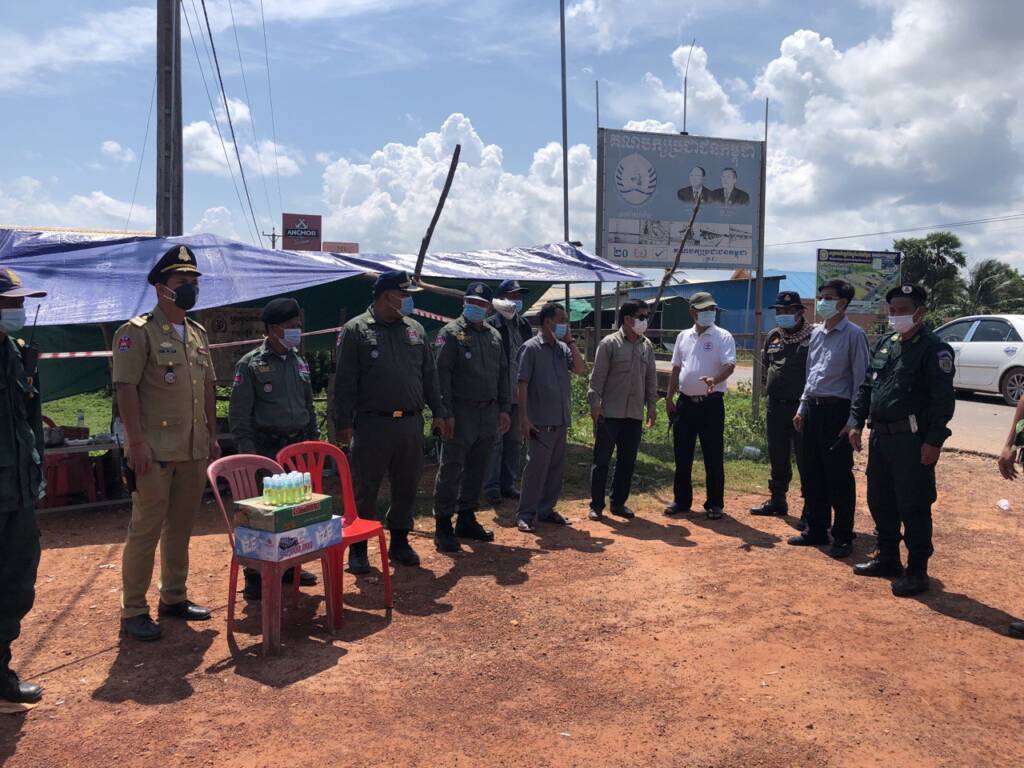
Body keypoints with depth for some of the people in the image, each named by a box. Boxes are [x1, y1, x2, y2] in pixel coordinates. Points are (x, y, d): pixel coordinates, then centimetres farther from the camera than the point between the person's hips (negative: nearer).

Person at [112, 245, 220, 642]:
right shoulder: (138, 332, -8)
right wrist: (137, 442, -19)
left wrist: (212, 436, 15)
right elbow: (125, 389, -13)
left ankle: (174, 598, 27)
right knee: (145, 530, -1)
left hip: (194, 451, 7)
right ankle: (133, 611, 11)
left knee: (181, 527, 14)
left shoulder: (198, 333, 14)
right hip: (155, 452, -7)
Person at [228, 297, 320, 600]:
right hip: (267, 449, -6)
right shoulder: (250, 364, -6)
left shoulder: (299, 362, 13)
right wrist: (247, 450, -12)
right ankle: (255, 575, 9)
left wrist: (314, 439, 16)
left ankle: (288, 565, 25)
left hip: (299, 446, 6)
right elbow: (238, 413, -7)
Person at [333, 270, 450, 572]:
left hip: (411, 423, 5)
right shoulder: (356, 330, -3)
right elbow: (345, 382, -6)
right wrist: (344, 423, -10)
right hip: (372, 424, -4)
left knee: (407, 486, 12)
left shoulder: (415, 330, 12)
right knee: (365, 488, 3)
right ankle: (358, 548, 16)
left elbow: (429, 375, 16)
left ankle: (399, 542, 27)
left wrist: (439, 412, 11)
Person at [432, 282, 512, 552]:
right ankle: (443, 526, 4)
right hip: (462, 412, -6)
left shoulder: (494, 335, 15)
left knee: (477, 469, 13)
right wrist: (446, 412, -16)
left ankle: (467, 519, 25)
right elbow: (442, 373, -11)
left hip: (489, 412, 6)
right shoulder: (451, 333, -4)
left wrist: (503, 408, 11)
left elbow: (503, 374, 18)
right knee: (451, 470, -4)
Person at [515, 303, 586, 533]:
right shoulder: (531, 348, -7)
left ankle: (546, 509, 24)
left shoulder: (563, 348, 11)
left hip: (561, 420, 7)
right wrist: (524, 418, -15)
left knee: (556, 467, 12)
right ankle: (525, 514, 7)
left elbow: (581, 369, -2)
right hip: (540, 421, -6)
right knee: (536, 467, -3)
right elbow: (523, 384, -11)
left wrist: (570, 341, -3)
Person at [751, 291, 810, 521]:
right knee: (777, 458, 15)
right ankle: (777, 501, 28)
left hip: (802, 407, -6)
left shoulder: (813, 336, -7)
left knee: (805, 459, -3)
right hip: (775, 407, 6)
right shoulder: (773, 337, 12)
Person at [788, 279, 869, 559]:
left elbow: (860, 379, -11)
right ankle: (816, 530, 25)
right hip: (813, 409, 7)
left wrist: (853, 421, -14)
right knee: (812, 475, 13)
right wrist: (802, 408, 16)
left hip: (837, 410, -7)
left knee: (839, 478, 0)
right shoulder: (816, 333, 13)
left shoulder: (853, 335, -9)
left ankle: (843, 537, 12)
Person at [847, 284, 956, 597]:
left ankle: (916, 571, 12)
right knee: (879, 501, 16)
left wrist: (934, 441, -20)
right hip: (880, 436, 8)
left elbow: (943, 399, -14)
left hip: (912, 440, -8)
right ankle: (887, 558, 32)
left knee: (914, 508, 0)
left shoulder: (934, 349, -9)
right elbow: (866, 386, 18)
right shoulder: (884, 343, 13)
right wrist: (856, 422, 11)